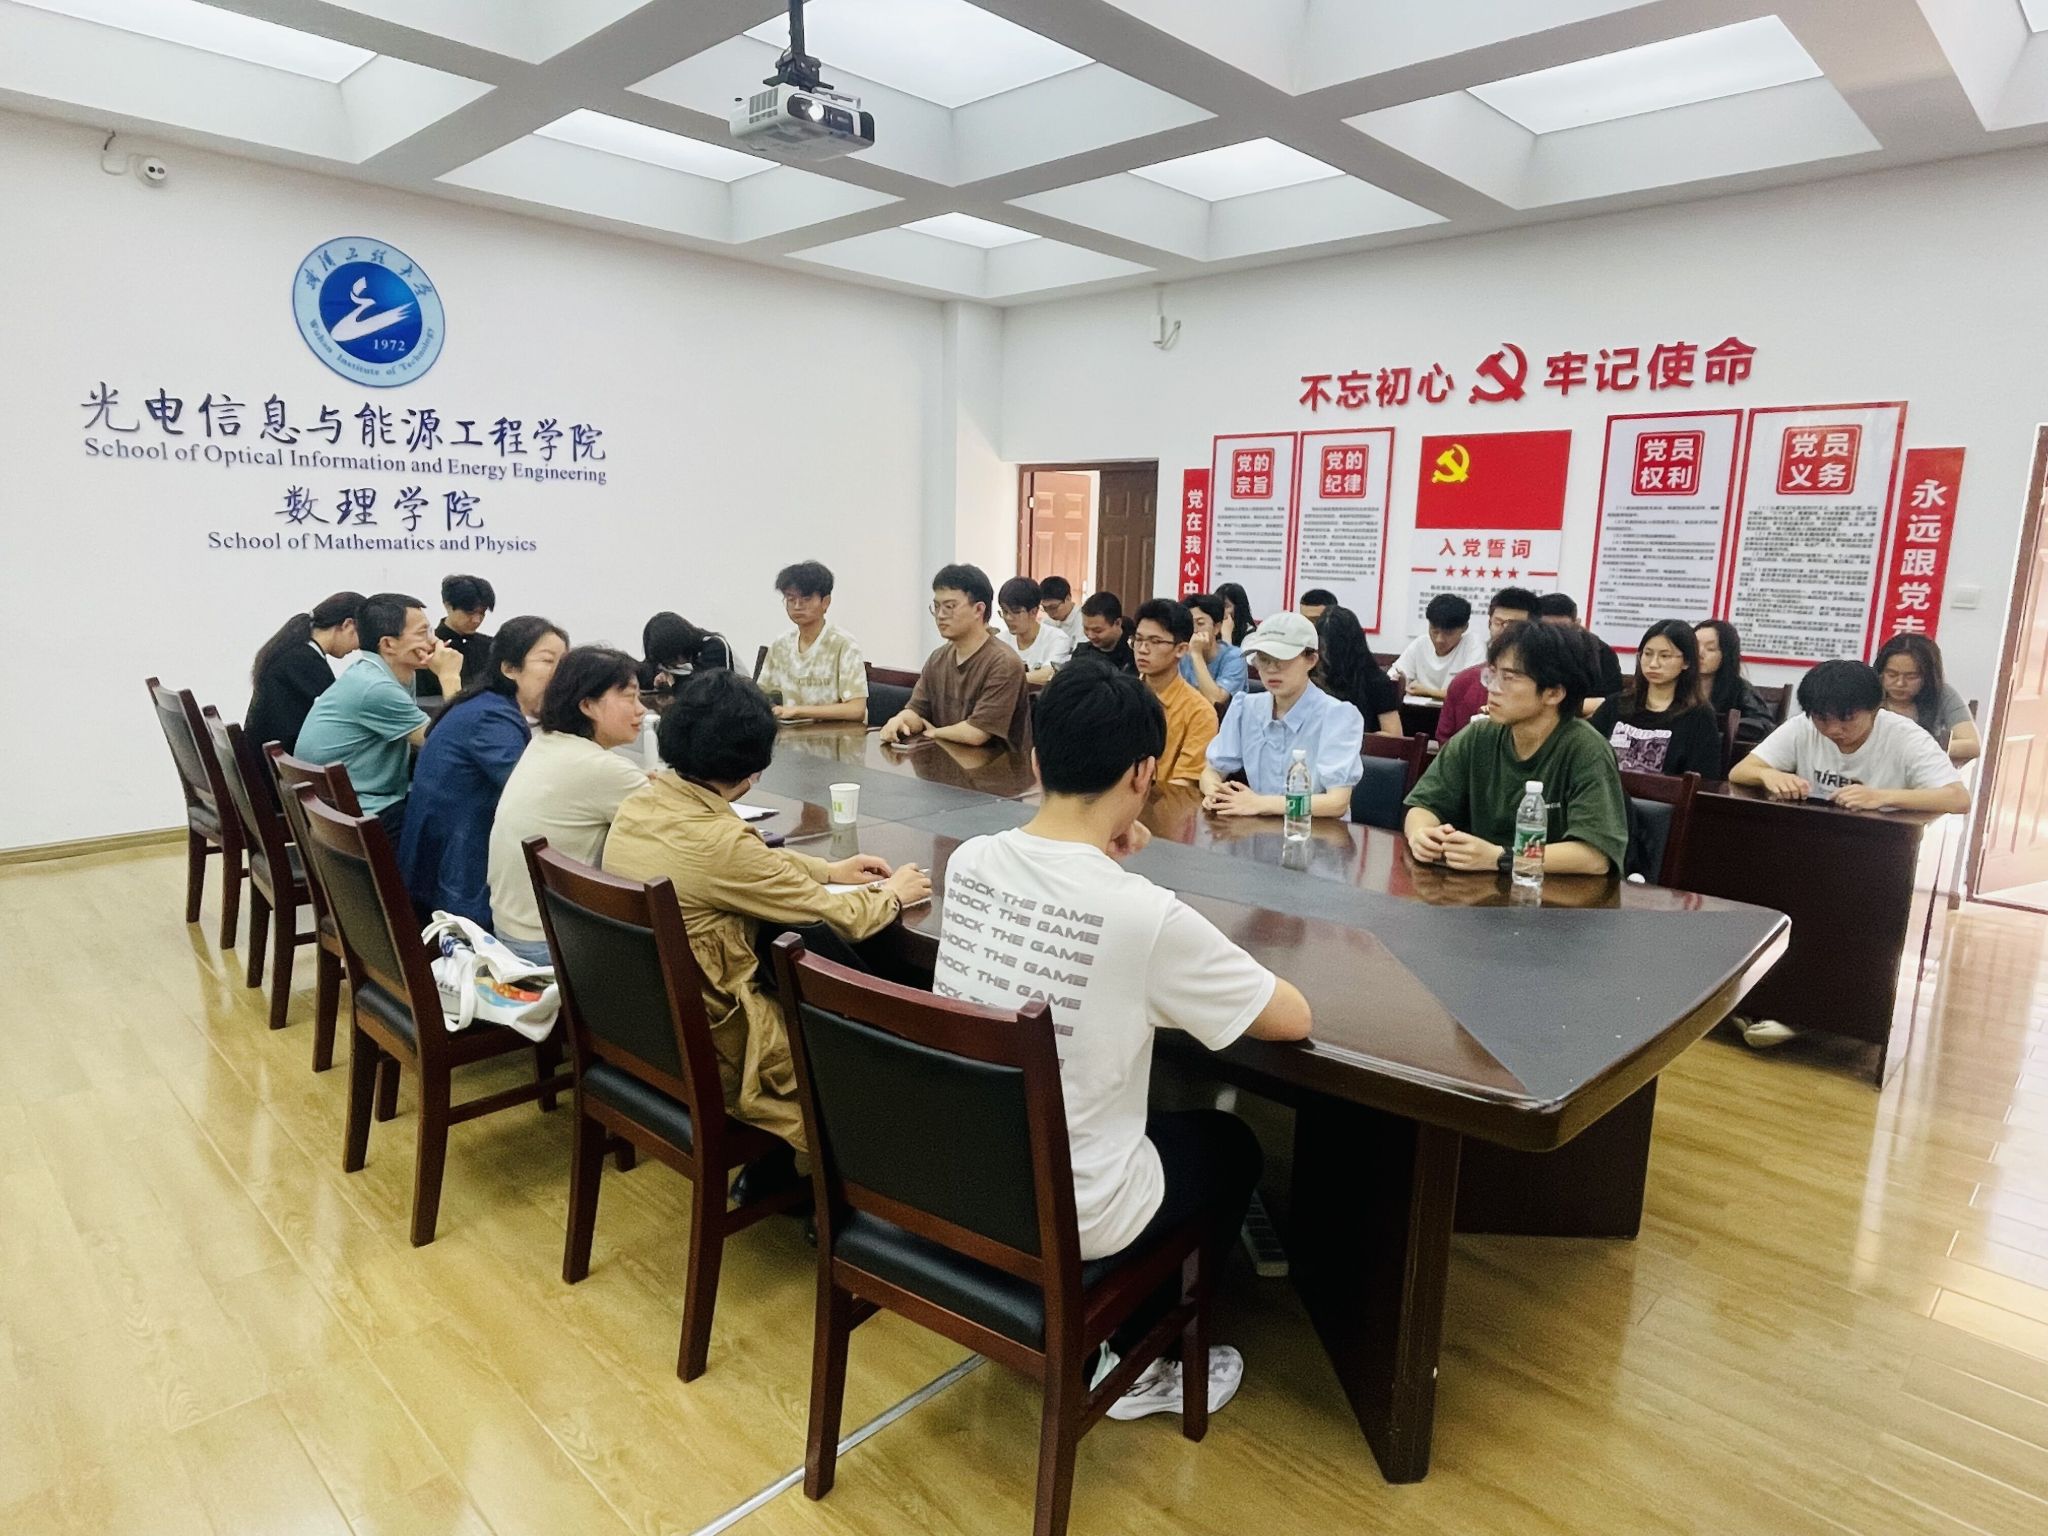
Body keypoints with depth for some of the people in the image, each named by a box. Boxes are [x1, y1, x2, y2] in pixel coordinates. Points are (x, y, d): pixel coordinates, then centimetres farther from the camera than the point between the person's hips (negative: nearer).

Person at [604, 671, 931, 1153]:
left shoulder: (639, 803, -4)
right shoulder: (717, 839, -28)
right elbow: (842, 918, -17)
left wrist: (829, 869, 15)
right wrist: (893, 893, 2)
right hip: (703, 1045, -8)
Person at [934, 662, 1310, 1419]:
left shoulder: (968, 860, -8)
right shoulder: (1147, 914, -26)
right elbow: (1294, 1018, -11)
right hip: (1070, 1212, -5)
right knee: (1230, 1145, 24)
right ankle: (1135, 1360, 31)